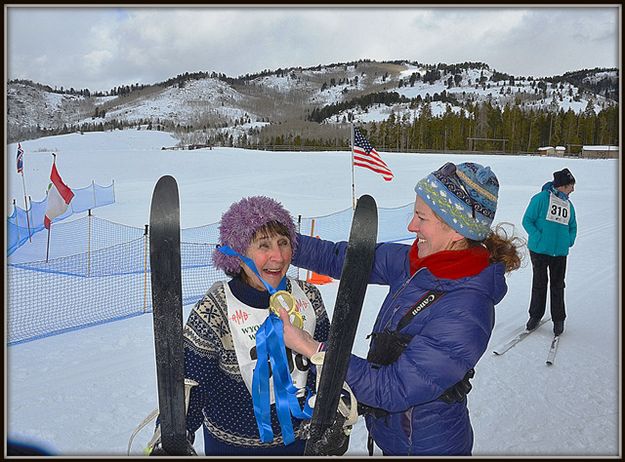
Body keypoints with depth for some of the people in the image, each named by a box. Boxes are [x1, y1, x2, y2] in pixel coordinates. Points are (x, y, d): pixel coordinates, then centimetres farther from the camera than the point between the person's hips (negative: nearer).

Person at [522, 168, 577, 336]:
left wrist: (569, 241, 3)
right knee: (539, 284, 8)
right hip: (539, 251, -4)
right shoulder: (541, 198, -7)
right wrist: (540, 238, -16)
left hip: (560, 252, 4)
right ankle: (535, 315, 22)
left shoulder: (568, 204, 12)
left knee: (557, 286, 9)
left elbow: (573, 227, 22)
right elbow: (527, 220, -8)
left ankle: (558, 319, 20)